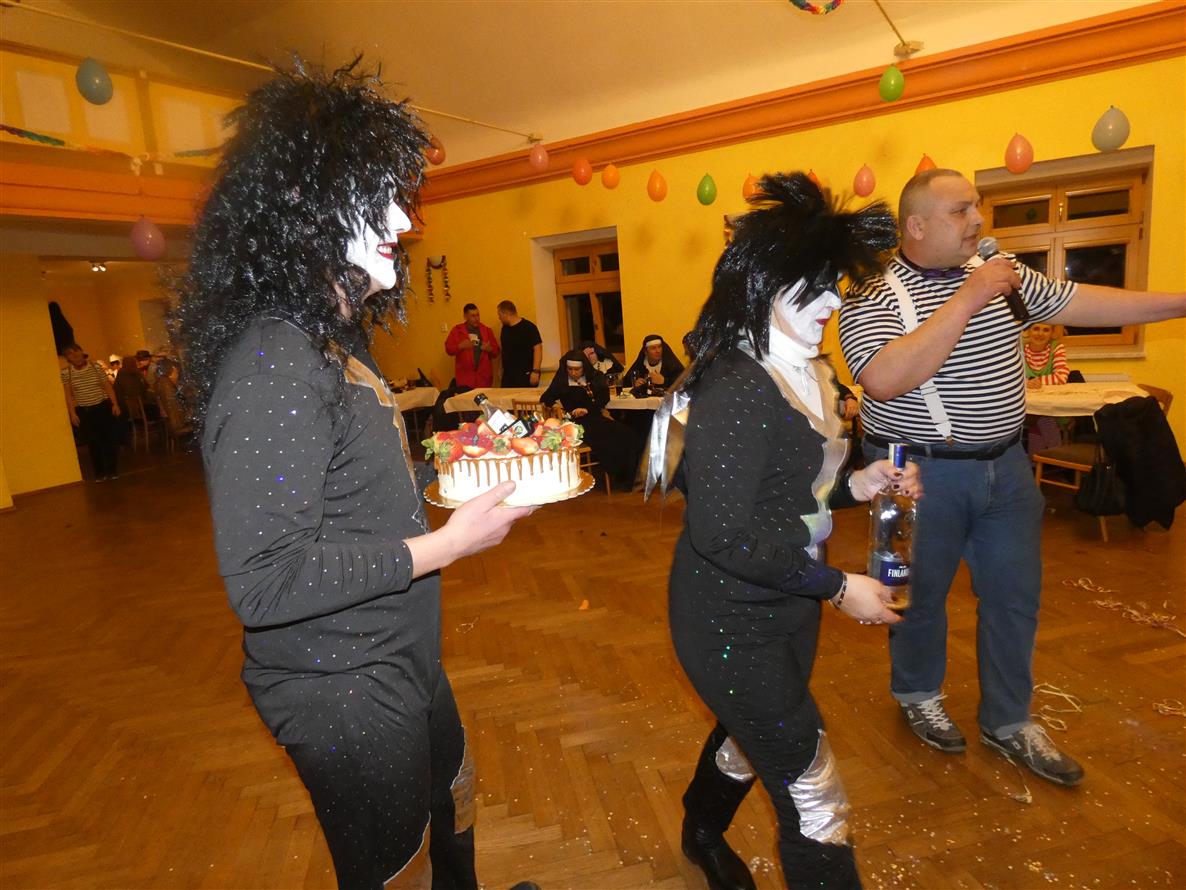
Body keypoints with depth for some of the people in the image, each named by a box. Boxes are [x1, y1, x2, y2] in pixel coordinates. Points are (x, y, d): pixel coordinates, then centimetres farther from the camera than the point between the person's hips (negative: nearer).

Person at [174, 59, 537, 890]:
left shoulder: (333, 339, 5)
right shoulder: (271, 359, -26)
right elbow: (265, 581, -29)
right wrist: (447, 545, -24)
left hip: (399, 661, 9)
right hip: (343, 689, -9)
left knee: (452, 804, 31)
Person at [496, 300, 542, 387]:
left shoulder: (528, 327, -9)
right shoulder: (505, 328, 13)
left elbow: (537, 348, -14)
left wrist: (535, 371, -21)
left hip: (525, 376, -7)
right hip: (507, 376, 7)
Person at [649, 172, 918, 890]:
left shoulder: (802, 375, 4)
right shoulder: (736, 391, -26)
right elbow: (723, 535, -28)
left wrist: (854, 485, -2)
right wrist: (837, 587, -20)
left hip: (785, 609, 10)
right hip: (732, 626, -9)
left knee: (751, 735, 30)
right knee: (815, 799, 2)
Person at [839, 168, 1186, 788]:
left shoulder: (1000, 272, 6)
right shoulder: (874, 296, -15)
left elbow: (1082, 303, 10)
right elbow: (884, 381, -31)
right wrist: (965, 301, -27)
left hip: (1005, 464, 7)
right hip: (924, 473, -6)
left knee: (1015, 595, 14)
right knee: (923, 591, 11)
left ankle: (1007, 722, 33)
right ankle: (918, 694, 38)